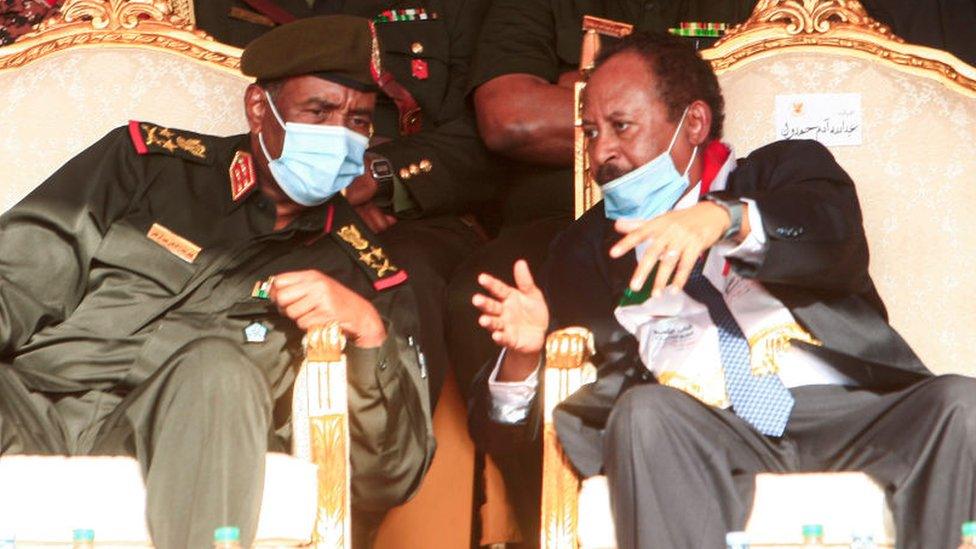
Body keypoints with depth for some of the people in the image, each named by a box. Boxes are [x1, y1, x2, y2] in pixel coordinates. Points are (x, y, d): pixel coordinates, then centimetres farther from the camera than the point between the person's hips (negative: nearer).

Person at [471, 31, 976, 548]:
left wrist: (726, 218, -24)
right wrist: (523, 352, -8)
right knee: (644, 412, -32)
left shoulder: (789, 170, 20)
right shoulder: (590, 248, 23)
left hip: (850, 414, 0)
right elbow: (513, 428, 15)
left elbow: (838, 238, -6)